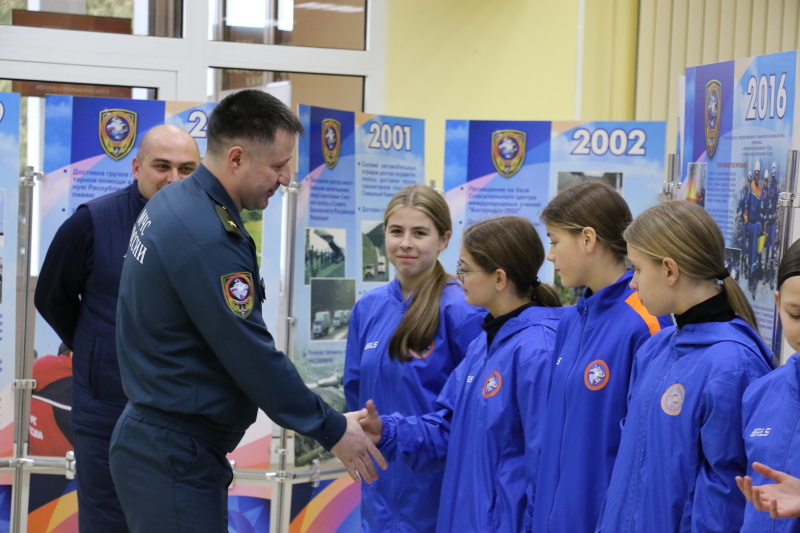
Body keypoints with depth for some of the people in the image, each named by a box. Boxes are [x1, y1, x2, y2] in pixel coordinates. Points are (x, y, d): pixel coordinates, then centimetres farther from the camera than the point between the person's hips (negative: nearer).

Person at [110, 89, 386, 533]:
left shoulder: (173, 203, 7)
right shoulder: (207, 239, -24)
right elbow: (254, 358, -21)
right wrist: (332, 431, -11)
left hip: (152, 439, 10)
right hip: (175, 457, -10)